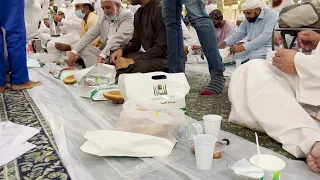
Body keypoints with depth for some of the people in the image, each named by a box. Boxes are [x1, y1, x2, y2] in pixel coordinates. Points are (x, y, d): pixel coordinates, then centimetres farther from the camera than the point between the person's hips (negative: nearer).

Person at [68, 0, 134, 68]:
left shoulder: (127, 16, -9)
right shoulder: (103, 17, 10)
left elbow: (118, 38, -22)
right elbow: (90, 35, 7)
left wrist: (102, 55, -32)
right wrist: (73, 53, -3)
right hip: (107, 53, 7)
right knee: (83, 49, -6)